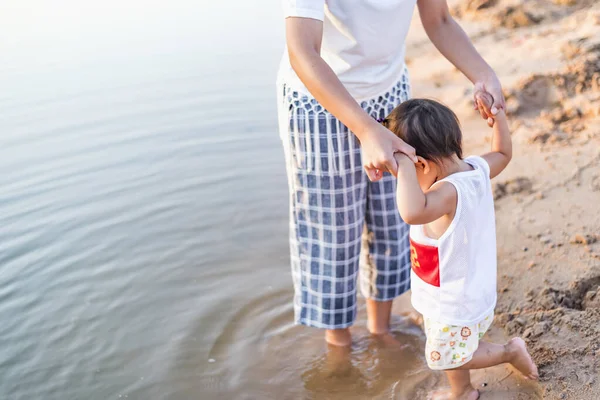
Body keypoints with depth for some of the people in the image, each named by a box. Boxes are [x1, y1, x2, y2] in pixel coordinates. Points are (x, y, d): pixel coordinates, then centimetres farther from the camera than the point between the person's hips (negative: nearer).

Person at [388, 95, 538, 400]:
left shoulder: (449, 191, -39)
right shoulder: (478, 168, -11)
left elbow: (412, 212, -60)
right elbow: (503, 154, 12)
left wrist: (404, 164, -52)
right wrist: (497, 114, 6)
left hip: (454, 304, -9)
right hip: (470, 291, 9)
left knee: (446, 357, 19)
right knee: (452, 352, 30)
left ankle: (509, 351, 31)